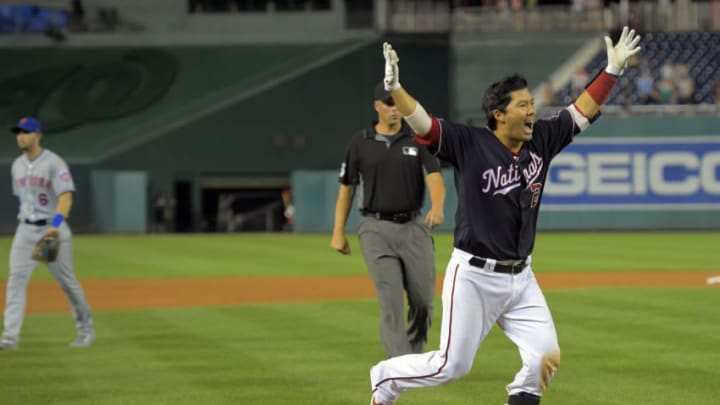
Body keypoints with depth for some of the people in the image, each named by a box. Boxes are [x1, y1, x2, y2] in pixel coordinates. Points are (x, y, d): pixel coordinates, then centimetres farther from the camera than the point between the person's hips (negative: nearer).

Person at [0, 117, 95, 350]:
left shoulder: (53, 163, -12)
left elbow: (66, 196, -23)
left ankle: (86, 330, 21)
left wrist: (55, 225, -36)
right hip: (25, 230, 5)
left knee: (67, 281, 3)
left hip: (53, 229, -5)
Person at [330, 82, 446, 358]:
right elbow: (347, 187, 9)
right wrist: (338, 232, 4)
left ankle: (415, 354, 28)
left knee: (423, 301, 3)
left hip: (414, 227, 1)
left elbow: (434, 177, -10)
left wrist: (437, 207, -31)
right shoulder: (360, 143, 4)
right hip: (377, 230, -1)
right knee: (391, 302, -9)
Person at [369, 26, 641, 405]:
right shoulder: (469, 144, -13)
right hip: (474, 277, -6)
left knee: (546, 357, -1)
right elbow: (422, 123, -23)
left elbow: (582, 112, 11)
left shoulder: (541, 140, 3)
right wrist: (394, 87, -38)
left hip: (521, 278, 6)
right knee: (452, 365, 0)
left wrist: (613, 69, 7)